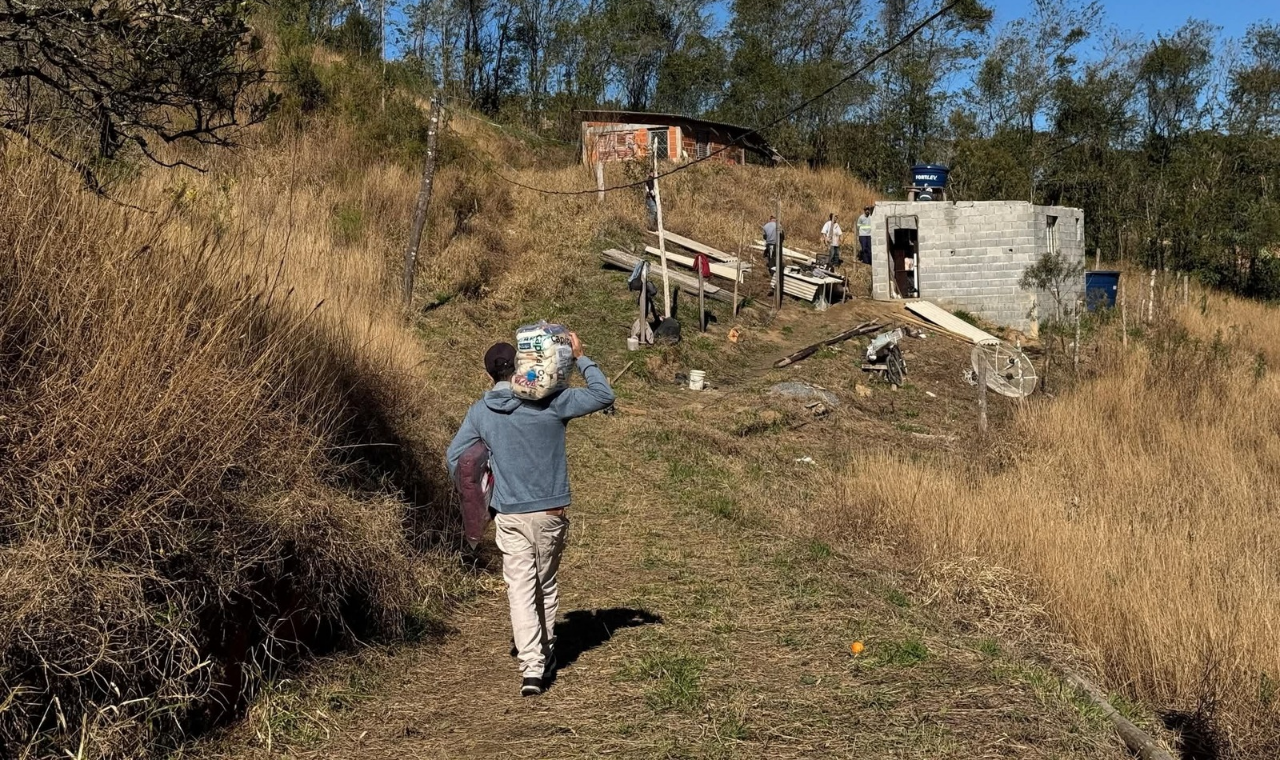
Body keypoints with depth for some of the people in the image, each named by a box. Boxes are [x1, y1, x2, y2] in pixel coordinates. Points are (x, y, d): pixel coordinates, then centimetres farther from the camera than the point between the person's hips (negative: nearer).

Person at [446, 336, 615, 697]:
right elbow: (604, 396, -4)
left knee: (521, 590, 2)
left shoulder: (480, 413, -1)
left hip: (509, 515, 0)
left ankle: (531, 667, -8)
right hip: (550, 512, 0)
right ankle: (545, 655, 33)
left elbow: (455, 456, 3)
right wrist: (581, 359, 5)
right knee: (547, 585, 17)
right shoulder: (551, 402, -9)